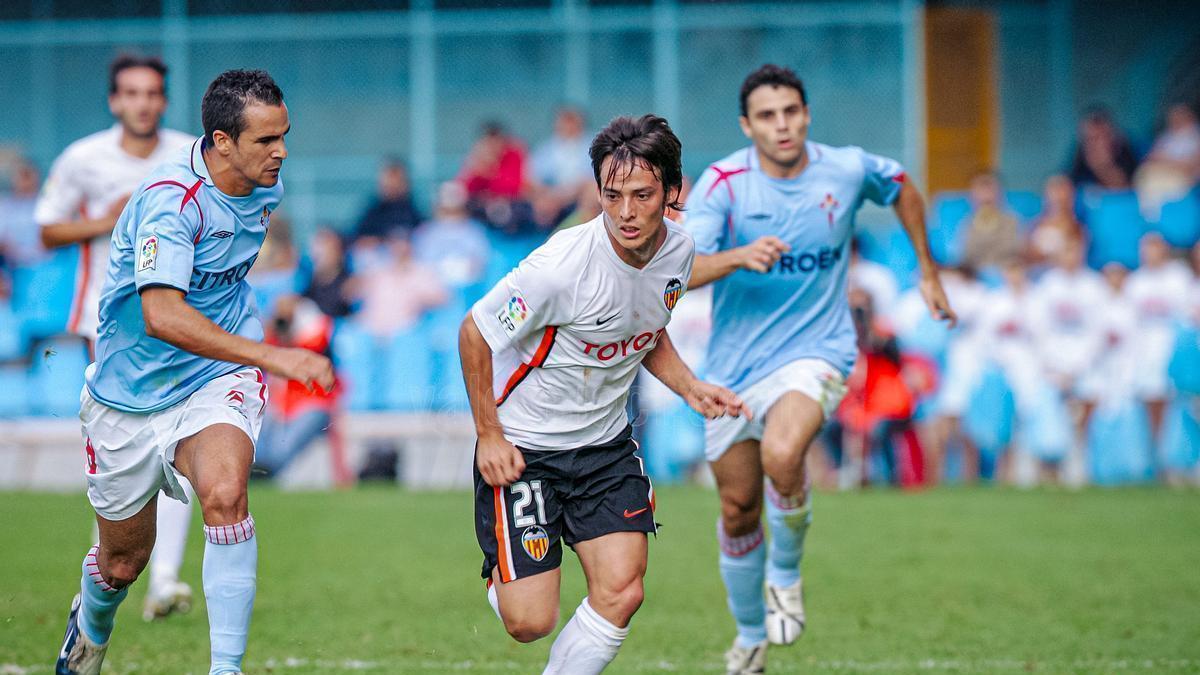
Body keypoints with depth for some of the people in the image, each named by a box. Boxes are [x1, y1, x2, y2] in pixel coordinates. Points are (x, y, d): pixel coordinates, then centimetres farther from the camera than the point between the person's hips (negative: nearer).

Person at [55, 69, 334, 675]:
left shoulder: (264, 182, -3)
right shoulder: (170, 199, -26)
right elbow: (162, 316, -38)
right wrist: (272, 356, -42)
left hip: (217, 377, 3)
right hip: (130, 394, -3)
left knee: (224, 493, -30)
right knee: (123, 562, 14)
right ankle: (90, 626, 51)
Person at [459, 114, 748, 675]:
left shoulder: (679, 251, -6)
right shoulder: (562, 264, -27)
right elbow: (475, 332, -14)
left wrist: (690, 388, -2)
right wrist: (489, 434, -12)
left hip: (606, 444, 5)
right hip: (522, 447, -5)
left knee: (621, 593, -10)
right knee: (529, 622, -9)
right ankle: (500, 570, 29)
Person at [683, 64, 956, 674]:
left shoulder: (847, 170, -6)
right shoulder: (723, 183, -12)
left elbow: (901, 187, 18)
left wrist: (928, 271, 21)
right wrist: (739, 257, -41)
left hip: (814, 351, -2)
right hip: (734, 366, 2)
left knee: (781, 456, -32)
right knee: (738, 508, 10)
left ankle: (786, 575, -4)